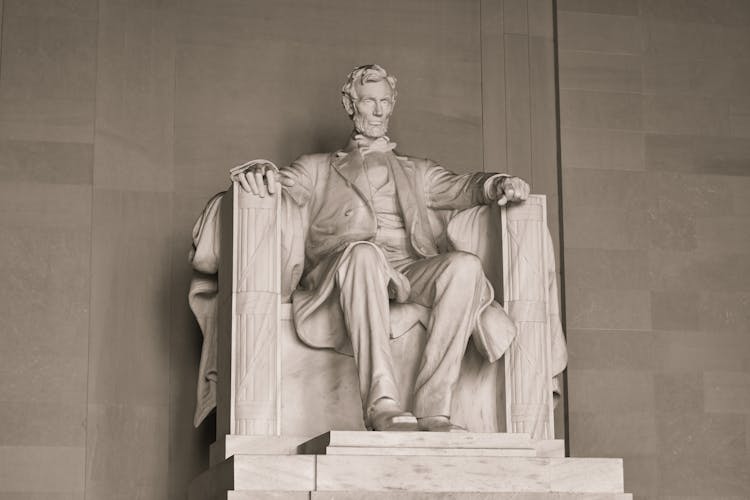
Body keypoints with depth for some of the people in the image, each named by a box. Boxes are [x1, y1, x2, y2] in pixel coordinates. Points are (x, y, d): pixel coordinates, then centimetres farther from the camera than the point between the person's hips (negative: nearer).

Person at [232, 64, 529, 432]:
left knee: (465, 265, -31)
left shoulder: (417, 172, 35)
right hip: (340, 270, -2)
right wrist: (262, 172, -15)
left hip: (411, 270, 2)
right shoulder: (317, 169, 29)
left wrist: (499, 184, -3)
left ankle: (432, 408, -38)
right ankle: (381, 404, -49)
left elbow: (464, 188, 20)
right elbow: (286, 186, 10)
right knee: (363, 252, -39)